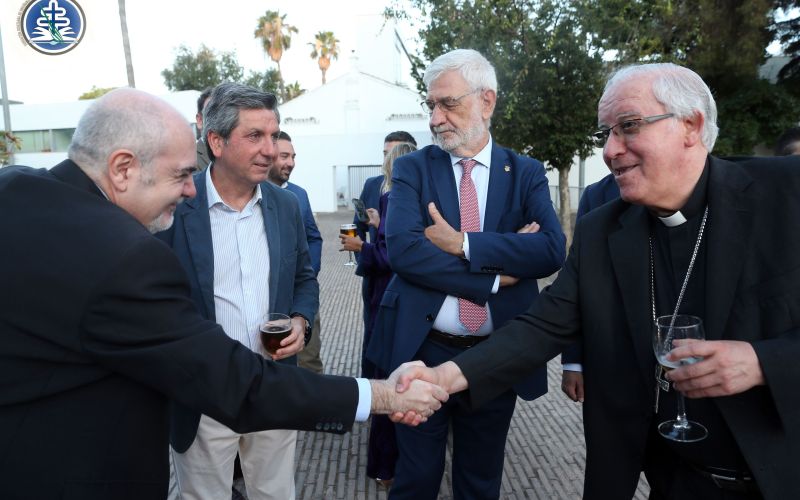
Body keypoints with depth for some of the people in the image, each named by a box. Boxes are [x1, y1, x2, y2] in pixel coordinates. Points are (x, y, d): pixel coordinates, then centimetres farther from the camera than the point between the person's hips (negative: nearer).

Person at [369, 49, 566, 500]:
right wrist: (496, 275, -17)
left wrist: (462, 243, -19)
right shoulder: (413, 168, -2)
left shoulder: (526, 173, 2)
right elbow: (403, 250, -17)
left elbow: (552, 250, -14)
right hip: (423, 351, -1)